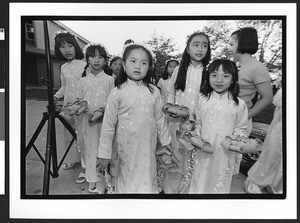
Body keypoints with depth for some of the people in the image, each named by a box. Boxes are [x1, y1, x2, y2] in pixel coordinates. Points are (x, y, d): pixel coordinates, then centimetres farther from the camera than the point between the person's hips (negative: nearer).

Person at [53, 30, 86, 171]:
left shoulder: (83, 65, -7)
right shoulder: (63, 67, 12)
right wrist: (56, 96, 7)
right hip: (68, 104, 6)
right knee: (69, 132, 12)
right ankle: (72, 159, 28)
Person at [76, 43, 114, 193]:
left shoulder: (109, 79, 2)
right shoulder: (83, 80, 7)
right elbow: (79, 100, 11)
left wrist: (102, 109, -13)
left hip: (105, 118, -1)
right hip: (89, 119, 2)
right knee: (91, 148, 7)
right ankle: (92, 183, 20)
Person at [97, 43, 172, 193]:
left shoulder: (154, 92, -2)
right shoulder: (117, 92, -10)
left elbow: (159, 119, 8)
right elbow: (108, 124, -7)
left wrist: (166, 141, 15)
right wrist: (104, 154, -4)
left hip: (148, 149, 2)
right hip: (126, 149, -2)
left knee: (148, 183, 13)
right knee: (127, 179, 13)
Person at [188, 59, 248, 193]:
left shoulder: (239, 104, -6)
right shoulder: (203, 100, 0)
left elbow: (240, 128, 1)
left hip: (225, 153, -1)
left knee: (220, 185, 15)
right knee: (200, 183, 17)